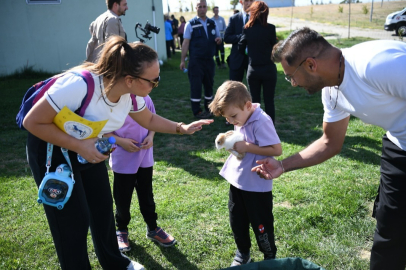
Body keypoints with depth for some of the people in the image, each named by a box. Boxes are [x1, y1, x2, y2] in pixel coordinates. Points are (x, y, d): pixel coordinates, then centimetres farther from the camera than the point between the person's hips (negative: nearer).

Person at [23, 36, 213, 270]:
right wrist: (79, 146, -32)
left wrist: (182, 128, -6)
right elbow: (33, 122, -28)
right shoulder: (79, 85, -38)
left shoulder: (131, 95, -16)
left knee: (103, 207, 15)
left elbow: (149, 120, 5)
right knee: (74, 221, 0)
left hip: (88, 150, 6)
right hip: (51, 151, -6)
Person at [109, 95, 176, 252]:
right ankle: (121, 230, 37)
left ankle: (153, 229, 37)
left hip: (145, 157, 3)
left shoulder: (145, 98, -7)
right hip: (123, 160, -3)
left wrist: (150, 136, -10)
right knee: (122, 198, 13)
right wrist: (120, 141, -21)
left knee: (147, 195, 18)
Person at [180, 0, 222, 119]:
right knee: (196, 85, 0)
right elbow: (186, 43, -7)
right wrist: (182, 60, -10)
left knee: (209, 84, 13)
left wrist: (219, 40, -9)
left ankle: (209, 108, 27)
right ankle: (197, 111, 10)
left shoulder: (212, 23, 7)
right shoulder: (191, 24, -6)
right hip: (196, 61, -5)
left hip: (209, 60, 5)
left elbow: (218, 38, 16)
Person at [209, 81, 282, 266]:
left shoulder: (261, 122, -24)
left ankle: (270, 258, 34)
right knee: (237, 221, 20)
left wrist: (247, 147, -27)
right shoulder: (241, 119, 2)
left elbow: (276, 149, -28)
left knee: (260, 225, 10)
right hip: (237, 181, 8)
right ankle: (242, 253, 42)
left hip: (257, 186, -8)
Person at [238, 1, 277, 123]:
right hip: (269, 69, -2)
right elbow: (274, 47, -1)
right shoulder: (270, 28, -10)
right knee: (269, 100, 7)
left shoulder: (247, 29, -2)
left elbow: (241, 48, 5)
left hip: (253, 70, 2)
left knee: (254, 101, 11)